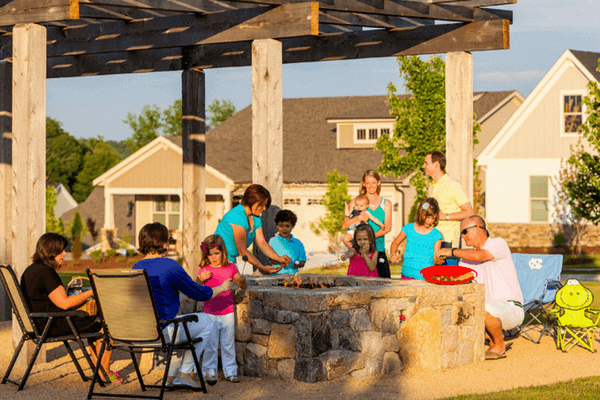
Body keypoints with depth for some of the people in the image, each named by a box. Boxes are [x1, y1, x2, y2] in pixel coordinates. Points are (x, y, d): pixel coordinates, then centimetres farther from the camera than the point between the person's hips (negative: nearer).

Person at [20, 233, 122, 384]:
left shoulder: (30, 270, 12)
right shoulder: (46, 272, -21)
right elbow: (64, 303, -24)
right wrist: (90, 293, -12)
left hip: (40, 324, 11)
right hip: (53, 326, -11)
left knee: (93, 324, 25)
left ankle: (100, 370, 26)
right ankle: (105, 372, 11)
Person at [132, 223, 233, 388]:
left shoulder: (136, 268, 7)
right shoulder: (169, 266, -16)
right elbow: (200, 294, -8)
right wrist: (222, 288, 12)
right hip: (163, 332, -8)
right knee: (206, 321, 15)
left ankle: (171, 377, 27)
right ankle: (184, 373, 20)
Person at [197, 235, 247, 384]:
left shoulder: (231, 268, 4)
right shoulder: (204, 270, 1)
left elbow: (244, 287, 8)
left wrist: (242, 280, -15)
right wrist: (201, 279, -23)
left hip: (227, 313, 1)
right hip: (210, 314, -1)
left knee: (228, 344, 6)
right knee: (210, 345, 2)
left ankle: (230, 372, 13)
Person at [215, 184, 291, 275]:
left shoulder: (255, 218, 7)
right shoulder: (238, 216, -23)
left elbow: (261, 242, 4)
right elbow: (242, 251, -24)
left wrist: (279, 259, -11)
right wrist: (262, 268, -28)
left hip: (231, 259, 9)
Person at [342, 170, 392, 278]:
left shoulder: (386, 204, 14)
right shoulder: (355, 202, 11)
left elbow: (387, 227, 1)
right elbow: (344, 225, 1)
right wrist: (359, 218, -18)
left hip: (378, 250, 1)